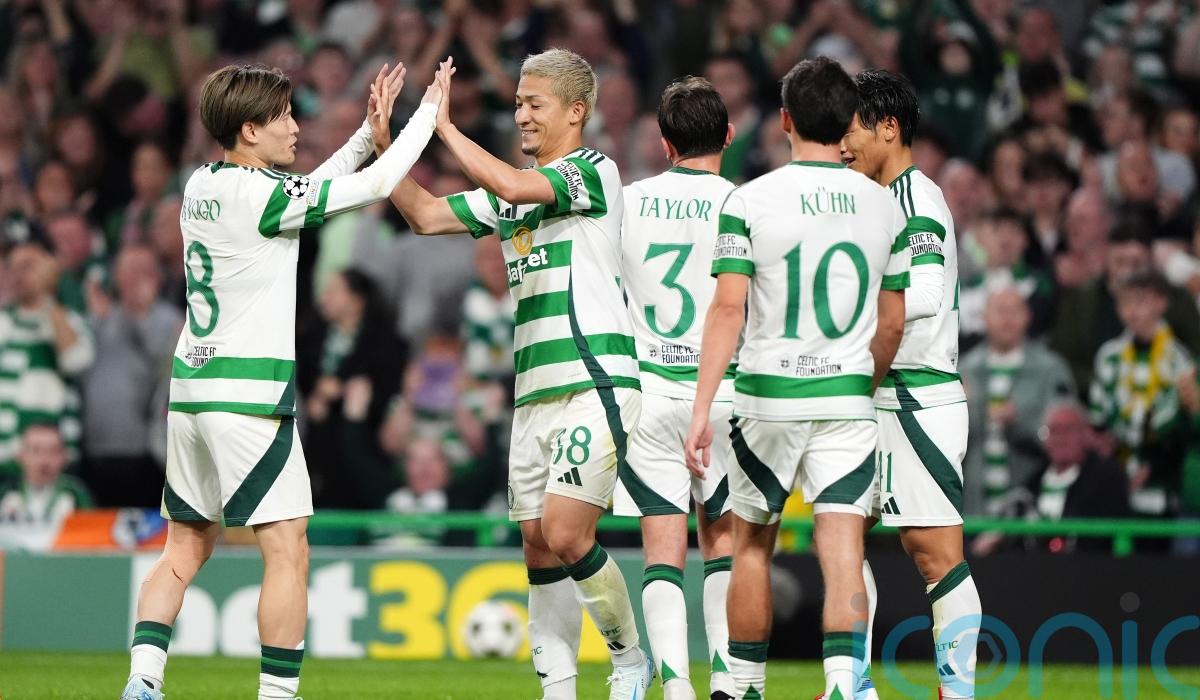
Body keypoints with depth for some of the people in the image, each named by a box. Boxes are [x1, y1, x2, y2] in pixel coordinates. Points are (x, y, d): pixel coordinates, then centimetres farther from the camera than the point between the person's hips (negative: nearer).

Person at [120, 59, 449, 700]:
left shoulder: (202, 186, 10)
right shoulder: (257, 195, -14)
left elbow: (303, 192, 22)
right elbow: (377, 186, -10)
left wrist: (369, 132, 18)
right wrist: (429, 111, 1)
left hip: (191, 385, 8)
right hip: (248, 394, -8)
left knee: (187, 546, 13)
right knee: (288, 551, -4)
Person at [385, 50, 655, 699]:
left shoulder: (592, 172, -7)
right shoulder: (512, 188, 18)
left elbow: (512, 187, -23)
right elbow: (427, 214, 18)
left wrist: (444, 125, -16)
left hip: (594, 383, -8)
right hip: (535, 394, 8)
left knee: (565, 537, -15)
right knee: (538, 548, 4)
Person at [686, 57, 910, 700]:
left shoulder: (749, 201, -5)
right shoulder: (884, 206, 4)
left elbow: (727, 310, -10)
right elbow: (892, 325, 10)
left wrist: (701, 411, -10)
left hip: (767, 396, -1)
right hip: (848, 399, 1)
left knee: (752, 544, 14)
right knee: (842, 549, -6)